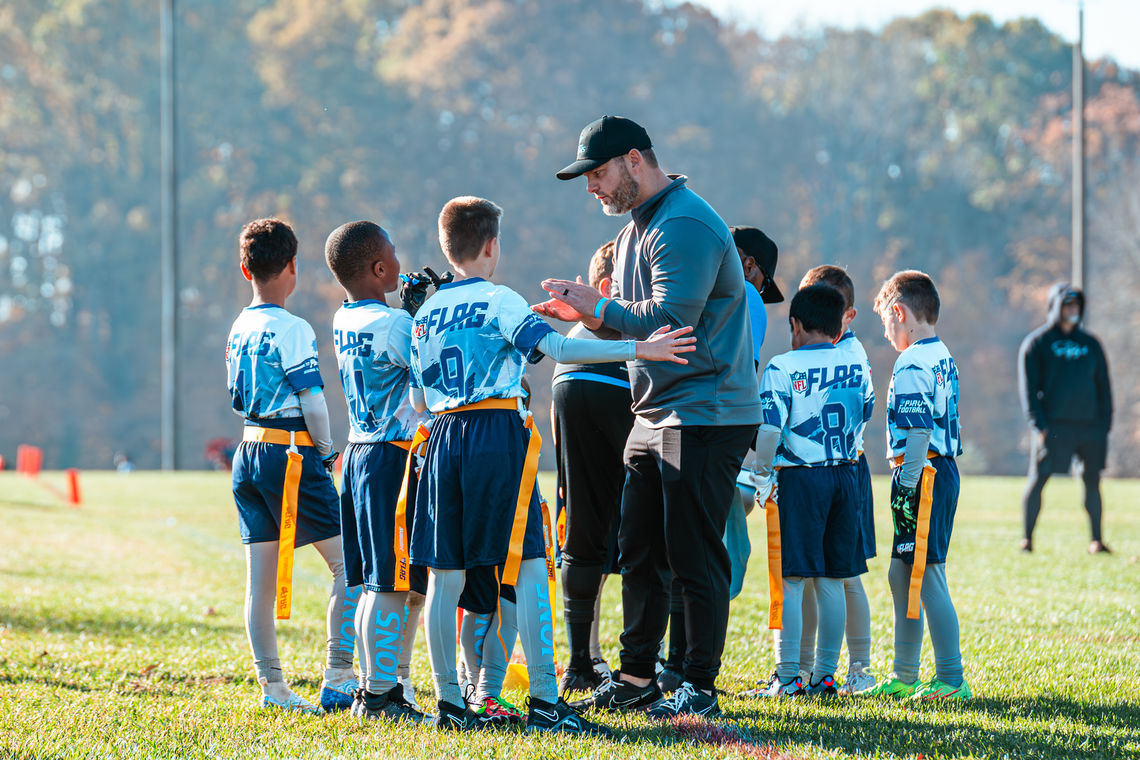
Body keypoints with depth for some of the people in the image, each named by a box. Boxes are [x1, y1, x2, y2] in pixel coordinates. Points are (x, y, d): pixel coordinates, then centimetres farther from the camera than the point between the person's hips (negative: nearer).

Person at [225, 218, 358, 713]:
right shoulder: (291, 329, -12)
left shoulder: (239, 329, 12)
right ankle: (337, 680, -6)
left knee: (261, 576, 8)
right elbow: (312, 397, -14)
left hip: (248, 453, 8)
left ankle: (271, 686, 11)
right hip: (291, 455, -8)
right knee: (348, 561, -2)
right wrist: (327, 448, -1)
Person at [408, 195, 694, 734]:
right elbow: (556, 348, -17)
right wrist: (638, 349, -21)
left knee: (445, 575, 6)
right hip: (499, 436, -6)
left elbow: (419, 399, 16)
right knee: (528, 568, -4)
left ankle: (448, 703, 6)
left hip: (443, 439, 6)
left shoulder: (426, 313, 14)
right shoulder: (500, 301, -3)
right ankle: (544, 701, -7)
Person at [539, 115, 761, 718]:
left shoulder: (685, 227, -17)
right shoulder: (637, 228, 16)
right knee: (639, 553, 11)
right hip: (654, 415, 10)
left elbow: (670, 322, -24)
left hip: (707, 416, -10)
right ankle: (636, 680, 19)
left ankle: (700, 688, 0)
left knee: (695, 557, -6)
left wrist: (597, 308, -15)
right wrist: (582, 314, 2)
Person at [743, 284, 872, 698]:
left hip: (799, 478, -5)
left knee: (791, 581, -2)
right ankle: (825, 675, 13)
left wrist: (762, 475, -4)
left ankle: (788, 677, -2)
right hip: (844, 475, 5)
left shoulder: (782, 368, -9)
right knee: (830, 582, 10)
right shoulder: (856, 367, 7)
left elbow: (768, 430, -16)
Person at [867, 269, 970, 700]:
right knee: (902, 575, 16)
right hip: (944, 469, 10)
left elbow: (918, 431, -22)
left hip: (920, 474, -10)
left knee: (926, 578, -6)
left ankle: (952, 680, -4)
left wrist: (907, 487, -21)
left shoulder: (912, 364, -15)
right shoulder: (943, 358, 15)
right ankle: (903, 678, 24)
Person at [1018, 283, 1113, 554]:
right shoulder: (1036, 343, 4)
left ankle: (1096, 540, 7)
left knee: (1092, 479, 1)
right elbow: (1029, 387, -1)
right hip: (1052, 425, -3)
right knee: (1038, 479, -5)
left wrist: (1105, 422, 6)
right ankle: (1027, 539, 1)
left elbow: (1103, 386, 17)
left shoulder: (1090, 344, 15)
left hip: (1089, 425, 4)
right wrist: (1039, 425, -11)